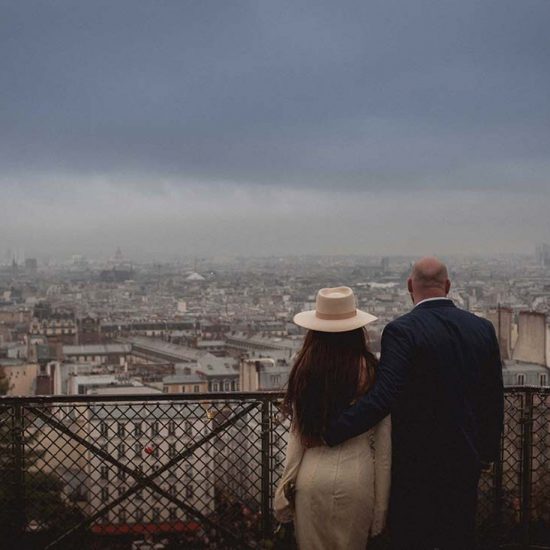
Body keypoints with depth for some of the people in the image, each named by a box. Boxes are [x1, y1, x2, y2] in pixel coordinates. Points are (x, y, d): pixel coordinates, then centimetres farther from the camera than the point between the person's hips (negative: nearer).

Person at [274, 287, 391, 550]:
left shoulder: (305, 370, -5)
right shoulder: (371, 372, -8)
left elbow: (297, 436, 0)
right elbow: (383, 444, -3)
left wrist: (284, 488, 11)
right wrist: (381, 503, 6)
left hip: (313, 476, 1)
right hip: (356, 476, -1)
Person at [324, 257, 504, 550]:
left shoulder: (402, 330, -17)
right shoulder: (483, 328, 1)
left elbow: (383, 397, -27)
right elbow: (493, 398, 7)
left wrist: (330, 433, -24)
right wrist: (487, 451, 19)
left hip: (415, 463, -5)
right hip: (464, 462, 5)